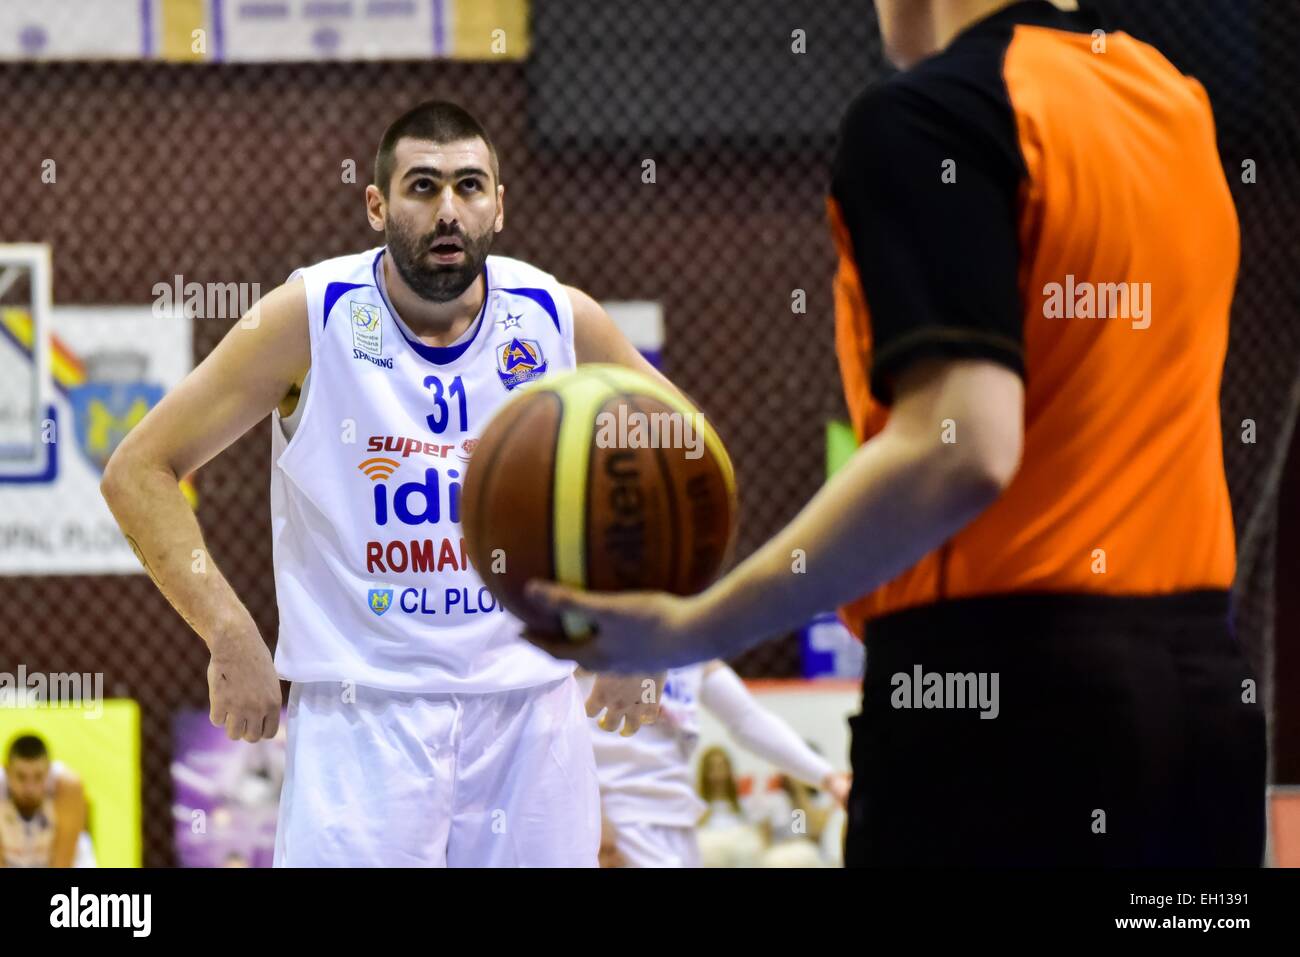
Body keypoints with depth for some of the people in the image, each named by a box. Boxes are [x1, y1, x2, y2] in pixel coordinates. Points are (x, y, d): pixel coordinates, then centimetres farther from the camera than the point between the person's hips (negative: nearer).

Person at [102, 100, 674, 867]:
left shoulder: (558, 319, 0)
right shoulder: (309, 318, -8)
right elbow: (138, 471, -5)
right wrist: (229, 633, -14)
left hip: (532, 713, 3)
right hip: (362, 712, -3)